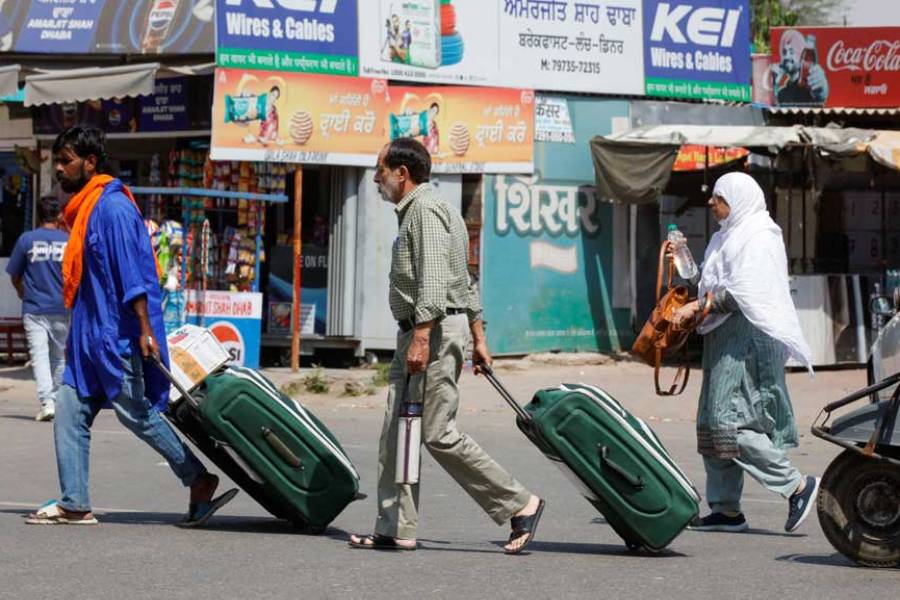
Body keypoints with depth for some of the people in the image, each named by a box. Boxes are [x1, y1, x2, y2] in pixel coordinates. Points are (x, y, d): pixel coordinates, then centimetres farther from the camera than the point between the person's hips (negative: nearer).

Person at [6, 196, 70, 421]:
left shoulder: (26, 239, -2)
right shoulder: (69, 241, 0)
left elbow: (15, 276, 6)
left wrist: (22, 292, 26)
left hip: (34, 309, -2)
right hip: (62, 309, 2)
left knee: (39, 356, -6)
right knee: (59, 356, 16)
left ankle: (47, 402, -20)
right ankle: (54, 399, 24)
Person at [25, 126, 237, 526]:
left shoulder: (112, 207, -13)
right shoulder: (83, 208, 17)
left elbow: (131, 272, -19)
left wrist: (145, 329, -24)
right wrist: (75, 338, 24)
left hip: (118, 335, -10)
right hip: (89, 336, 10)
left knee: (136, 413, -4)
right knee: (69, 413, 4)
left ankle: (199, 482, 7)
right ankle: (74, 504, 5)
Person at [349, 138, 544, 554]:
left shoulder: (425, 209, -11)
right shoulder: (414, 210, 23)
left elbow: (433, 279, -22)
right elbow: (465, 281, 24)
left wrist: (422, 337, -28)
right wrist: (477, 337, 25)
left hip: (436, 331, -11)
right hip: (415, 333, 11)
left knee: (438, 434, -11)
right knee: (395, 433, 6)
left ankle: (519, 505, -5)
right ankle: (396, 530, 5)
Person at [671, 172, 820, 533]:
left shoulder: (758, 239, -10)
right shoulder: (728, 237, 20)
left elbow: (742, 292, -19)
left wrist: (697, 307, -19)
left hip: (747, 339, -10)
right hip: (725, 341, 10)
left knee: (730, 421, -15)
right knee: (714, 423, 7)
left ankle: (797, 486, -11)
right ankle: (726, 509, 10)